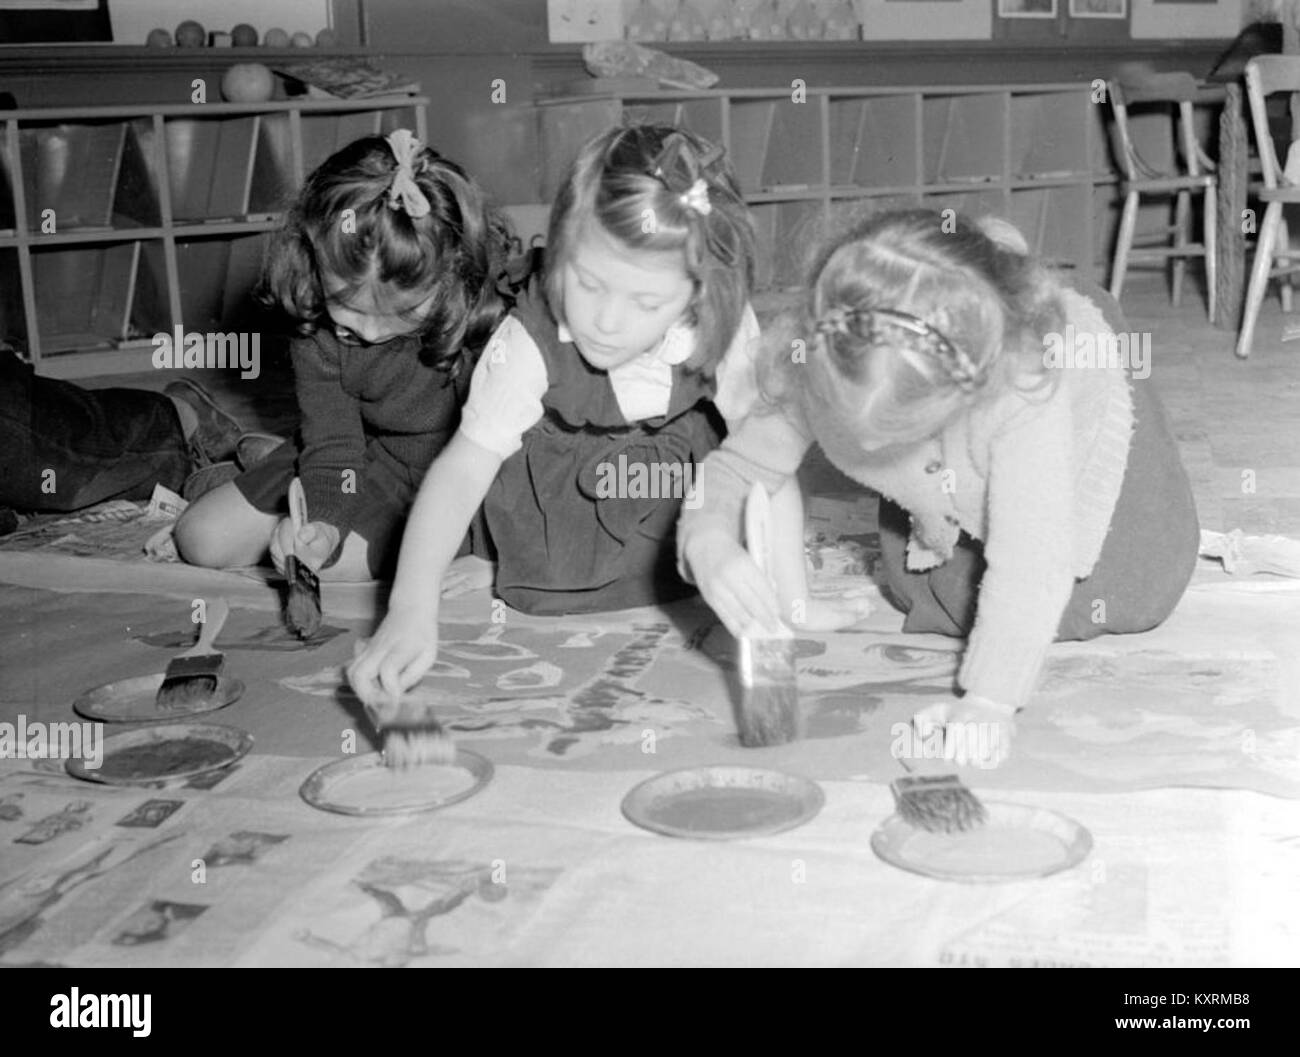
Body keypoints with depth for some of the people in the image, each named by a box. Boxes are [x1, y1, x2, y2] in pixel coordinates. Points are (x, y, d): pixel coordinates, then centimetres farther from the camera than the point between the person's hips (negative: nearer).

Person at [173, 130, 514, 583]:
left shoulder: (491, 326, -32)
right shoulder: (318, 330, -17)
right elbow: (331, 440, -12)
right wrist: (322, 519, -32)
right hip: (364, 458, 4)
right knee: (202, 539, 0)